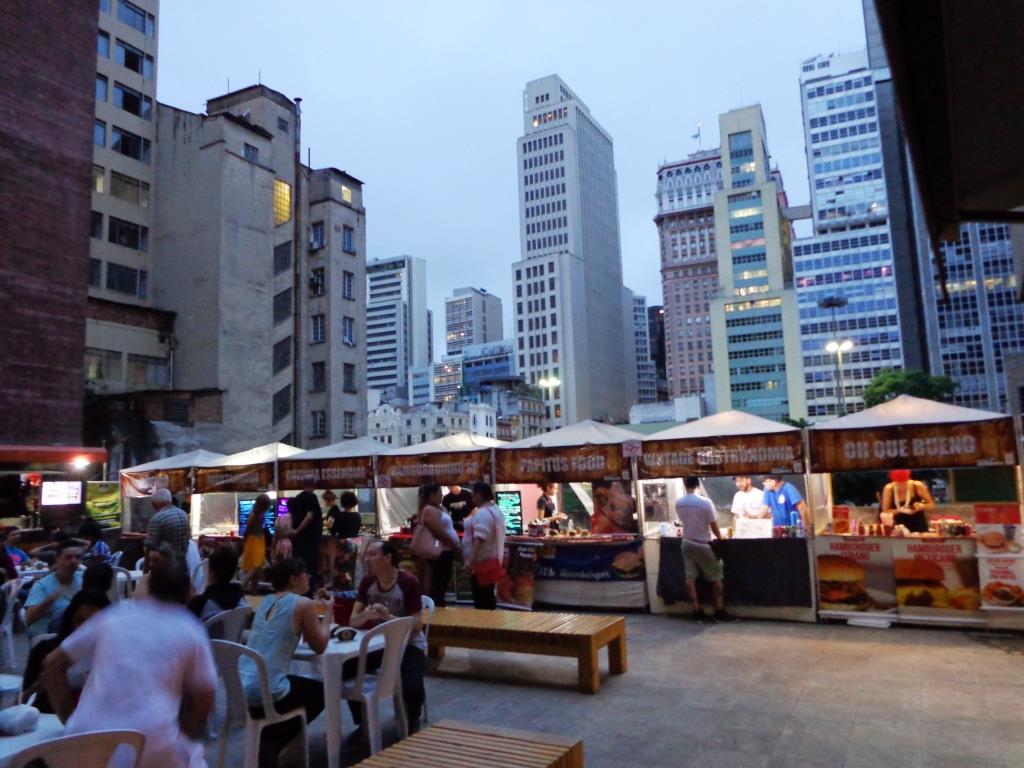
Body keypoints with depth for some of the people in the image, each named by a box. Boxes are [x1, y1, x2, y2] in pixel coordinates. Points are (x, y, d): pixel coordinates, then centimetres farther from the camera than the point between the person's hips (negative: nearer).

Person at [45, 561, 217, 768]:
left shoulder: (112, 616, 14)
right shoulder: (191, 631, 6)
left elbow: (52, 664, 18)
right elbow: (204, 700, 5)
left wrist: (69, 718, 22)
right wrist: (184, 734, 20)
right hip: (151, 747, -3)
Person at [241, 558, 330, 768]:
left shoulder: (266, 601, 13)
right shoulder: (303, 603, -9)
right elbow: (319, 646, 1)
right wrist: (328, 612, 14)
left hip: (239, 690, 8)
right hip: (264, 692, -7)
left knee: (306, 687, 32)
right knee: (321, 692, 20)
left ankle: (269, 741, 20)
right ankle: (271, 744, 14)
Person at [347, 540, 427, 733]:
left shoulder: (408, 582, -19)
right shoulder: (367, 581, -3)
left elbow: (417, 625, -20)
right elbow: (353, 621, -5)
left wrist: (389, 617, -35)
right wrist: (366, 614, -29)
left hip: (409, 645, -5)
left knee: (412, 687, -29)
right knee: (345, 670, -17)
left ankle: (411, 723, 8)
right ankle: (363, 723, 7)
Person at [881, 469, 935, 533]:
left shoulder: (917, 486, -13)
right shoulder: (889, 489, -13)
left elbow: (932, 505, -3)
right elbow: (885, 511, -8)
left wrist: (922, 506, -25)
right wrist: (900, 510, -24)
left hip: (919, 525, 0)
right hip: (900, 526, 0)